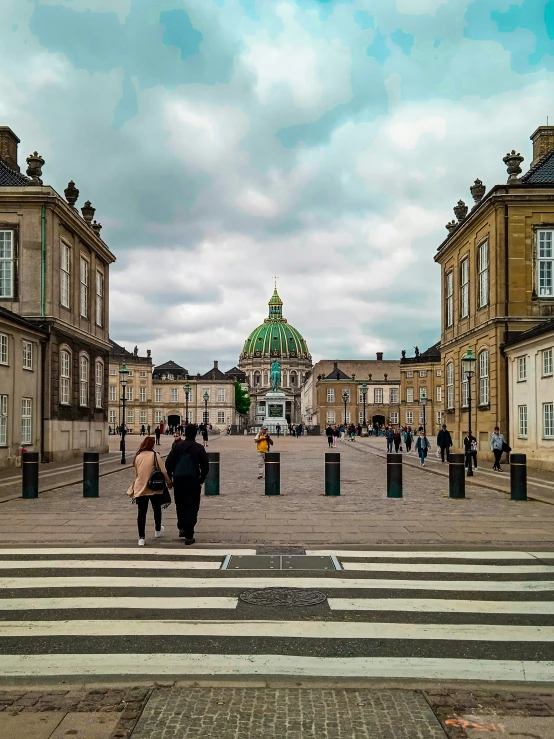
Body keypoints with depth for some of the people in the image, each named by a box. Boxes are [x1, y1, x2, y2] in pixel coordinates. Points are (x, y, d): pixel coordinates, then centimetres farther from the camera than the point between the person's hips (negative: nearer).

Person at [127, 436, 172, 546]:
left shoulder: (137, 456, 1)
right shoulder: (155, 455, -10)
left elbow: (136, 472, 13)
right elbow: (163, 471, -10)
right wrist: (168, 482, 4)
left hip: (140, 488, 2)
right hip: (154, 488, -2)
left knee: (141, 512, 3)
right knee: (157, 509, 20)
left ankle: (141, 538, -1)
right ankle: (158, 530, 38)